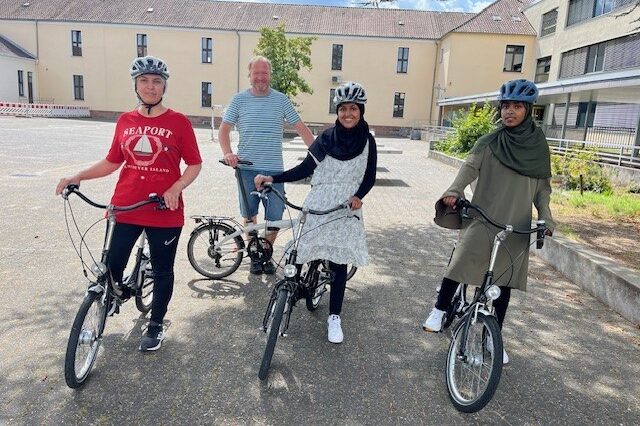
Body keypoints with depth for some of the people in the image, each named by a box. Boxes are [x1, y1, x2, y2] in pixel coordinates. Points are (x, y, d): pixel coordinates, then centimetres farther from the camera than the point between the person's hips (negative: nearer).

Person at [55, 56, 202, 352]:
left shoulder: (178, 122, -4)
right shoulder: (125, 121, 7)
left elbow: (194, 164, -1)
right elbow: (112, 161, 15)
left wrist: (176, 188, -17)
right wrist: (77, 177, 5)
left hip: (165, 211, -3)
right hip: (125, 208, 3)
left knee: (162, 271, 10)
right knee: (111, 265, 4)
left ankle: (156, 325, 31)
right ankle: (118, 291, 41)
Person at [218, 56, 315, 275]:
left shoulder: (281, 100, 5)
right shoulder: (239, 100, 4)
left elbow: (301, 127, 6)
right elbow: (224, 129, 5)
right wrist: (227, 153, -13)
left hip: (274, 169, 0)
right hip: (247, 168, 0)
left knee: (275, 218, 1)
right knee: (249, 215, 9)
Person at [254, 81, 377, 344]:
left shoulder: (367, 141, 2)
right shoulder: (326, 138, 1)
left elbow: (369, 176, 4)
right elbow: (305, 169, 3)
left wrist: (358, 196, -16)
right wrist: (272, 178, -6)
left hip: (346, 209, 0)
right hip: (318, 206, 1)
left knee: (339, 263, 1)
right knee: (311, 254, -2)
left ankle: (334, 318, 11)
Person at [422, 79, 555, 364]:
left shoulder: (539, 146, 5)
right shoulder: (488, 143, -2)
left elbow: (543, 187, 8)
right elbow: (469, 168, -15)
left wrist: (546, 218, -6)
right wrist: (453, 192, -34)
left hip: (516, 228, 2)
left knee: (504, 282, 10)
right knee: (459, 265, -8)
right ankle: (439, 310, 19)